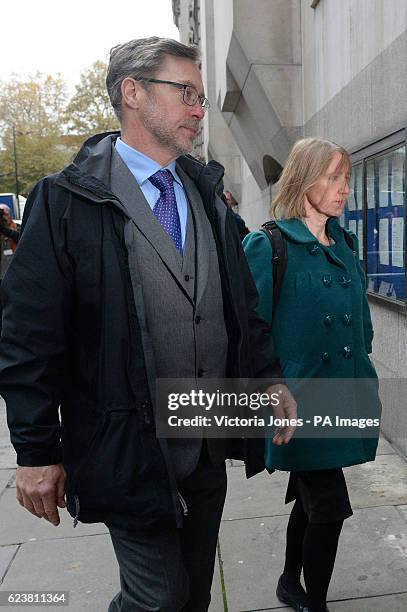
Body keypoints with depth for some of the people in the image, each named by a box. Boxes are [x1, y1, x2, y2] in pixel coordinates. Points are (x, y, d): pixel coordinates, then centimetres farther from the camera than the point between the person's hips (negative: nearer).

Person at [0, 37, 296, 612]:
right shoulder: (66, 200, -11)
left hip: (210, 443, 6)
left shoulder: (208, 194, 8)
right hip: (129, 450, -5)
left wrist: (271, 379, 4)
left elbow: (243, 303, 11)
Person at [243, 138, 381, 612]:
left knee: (311, 499, 20)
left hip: (341, 398, 7)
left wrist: (363, 381, 16)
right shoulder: (269, 245, -12)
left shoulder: (345, 243, 10)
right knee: (330, 507, -2)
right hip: (300, 403, -7)